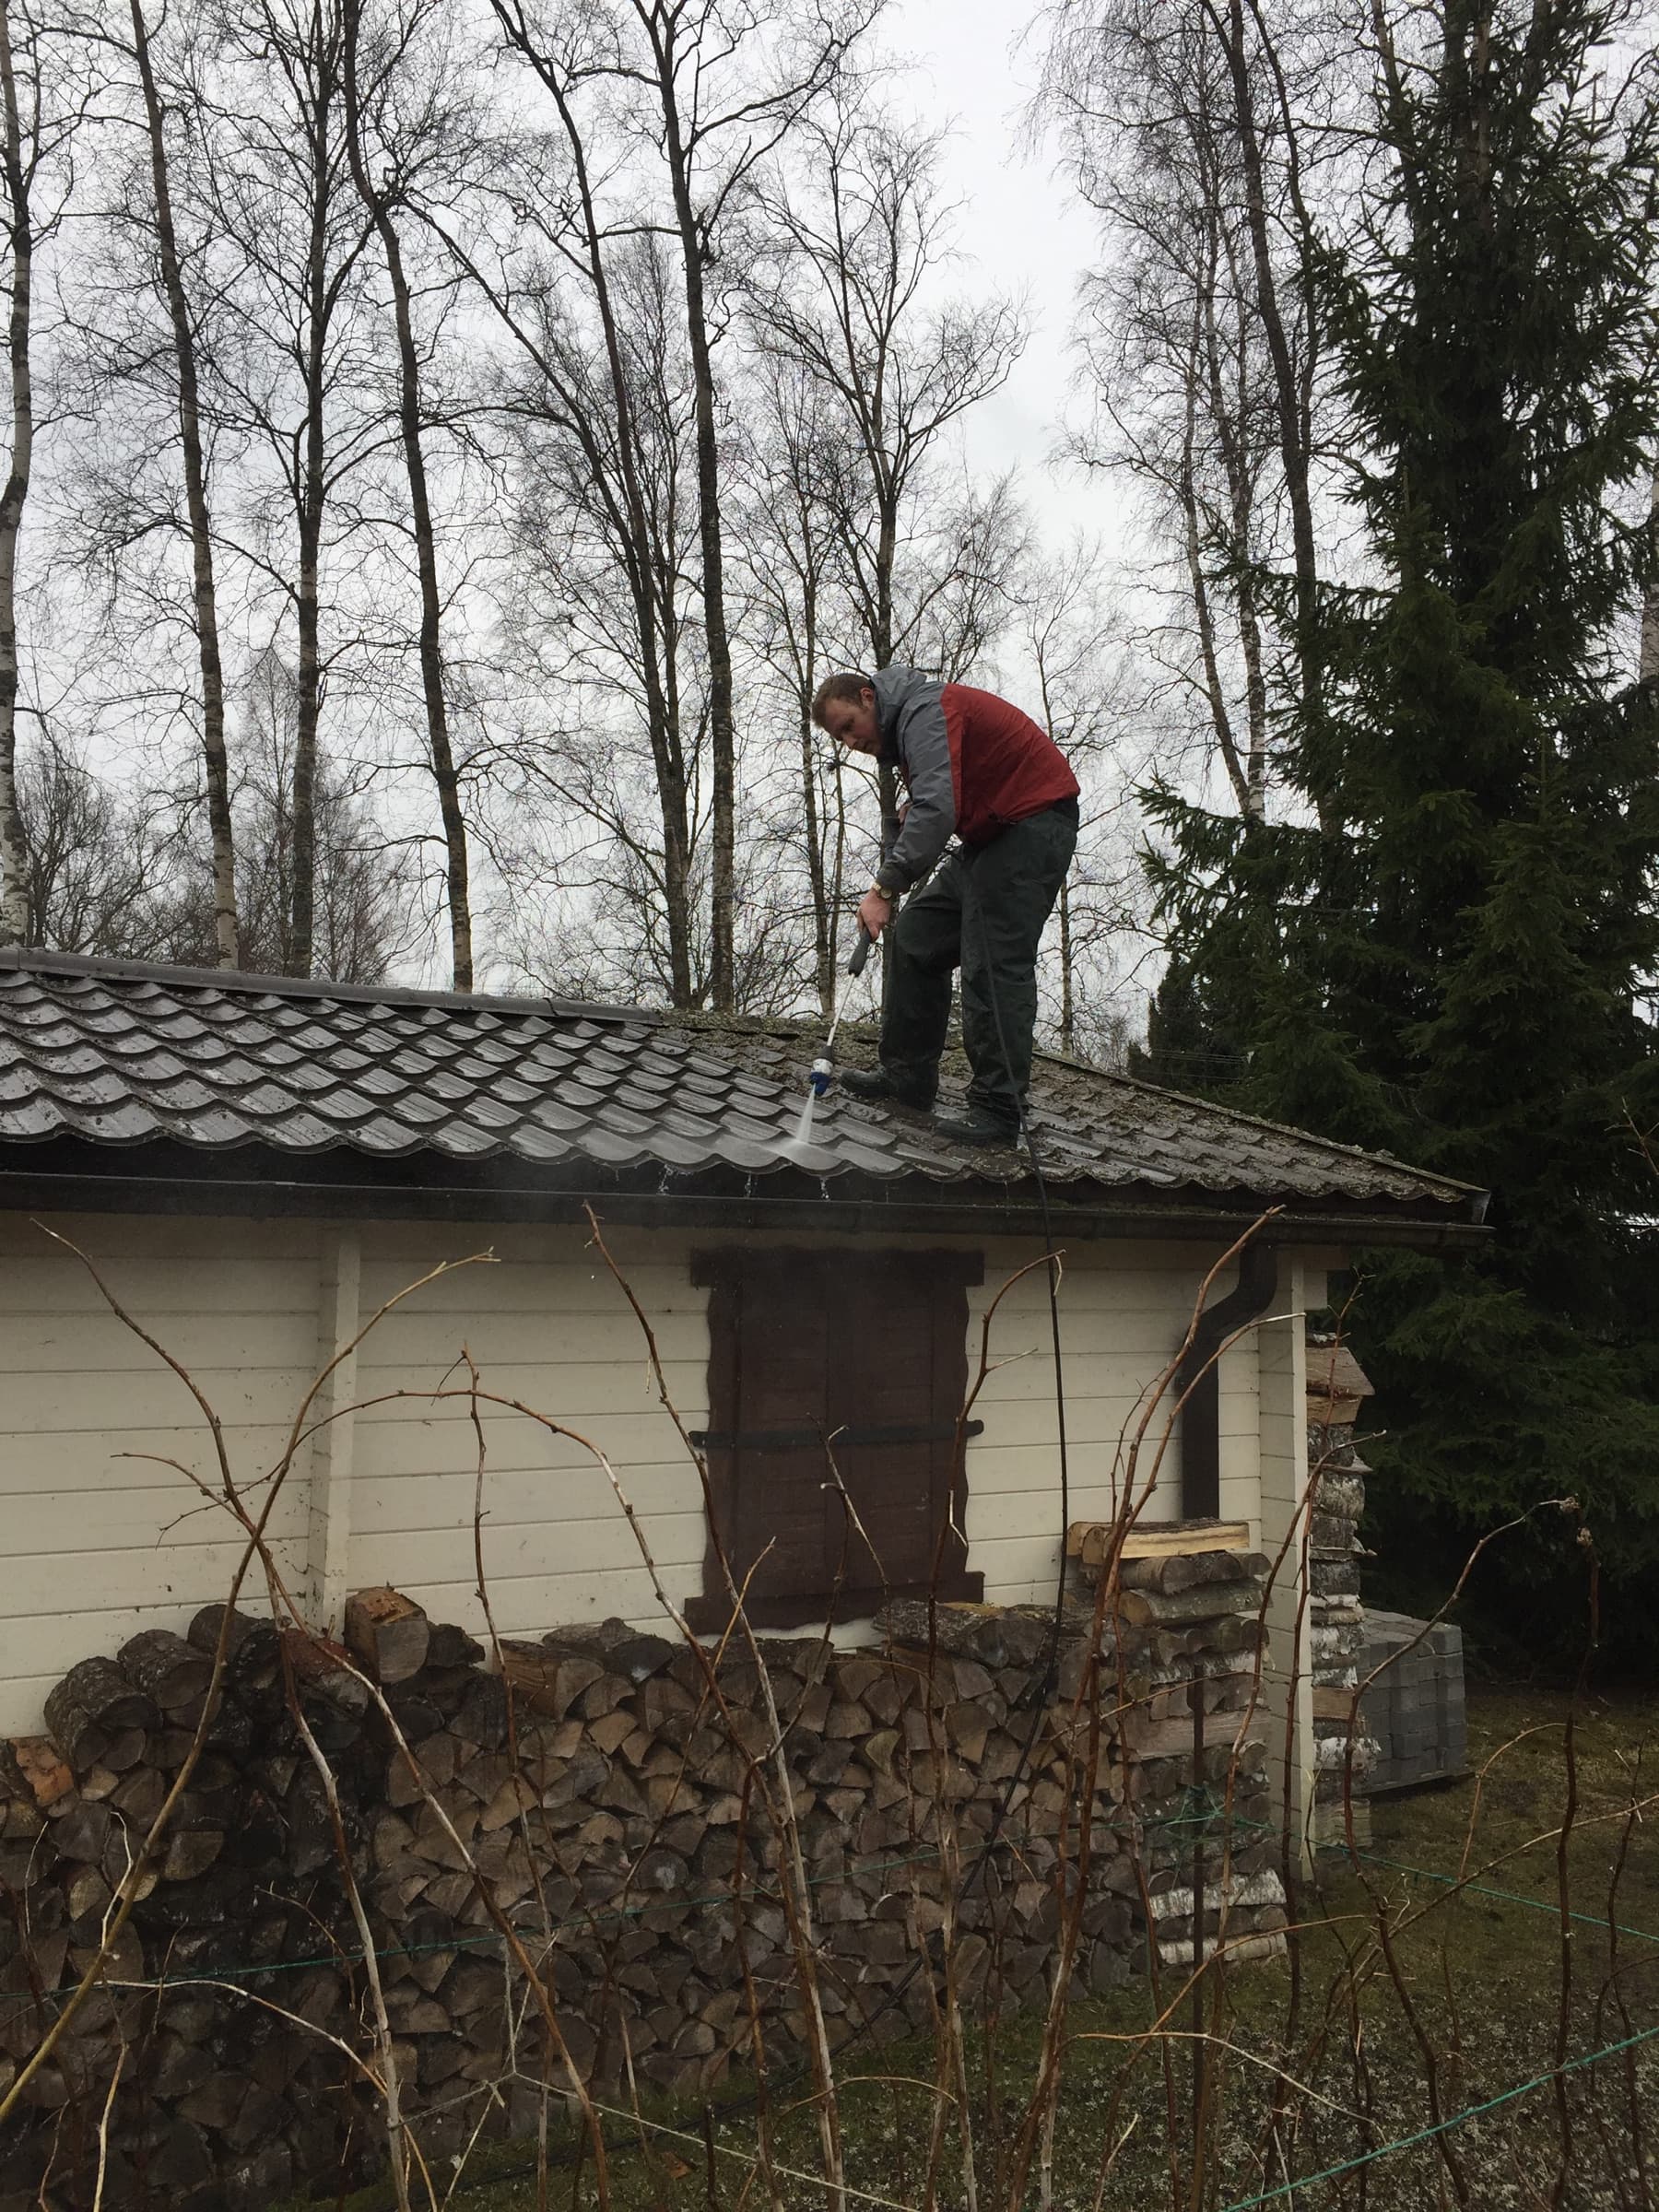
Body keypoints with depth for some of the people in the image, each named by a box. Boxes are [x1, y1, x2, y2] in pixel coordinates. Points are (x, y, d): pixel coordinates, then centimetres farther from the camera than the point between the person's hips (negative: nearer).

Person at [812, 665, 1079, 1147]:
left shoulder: (926, 712, -17)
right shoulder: (905, 723, 17)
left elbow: (937, 810, -31)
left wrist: (885, 888, -33)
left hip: (1034, 823, -11)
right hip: (992, 834, 11)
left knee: (993, 968, -16)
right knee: (916, 936, 8)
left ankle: (998, 1111, -14)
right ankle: (908, 1076, 12)